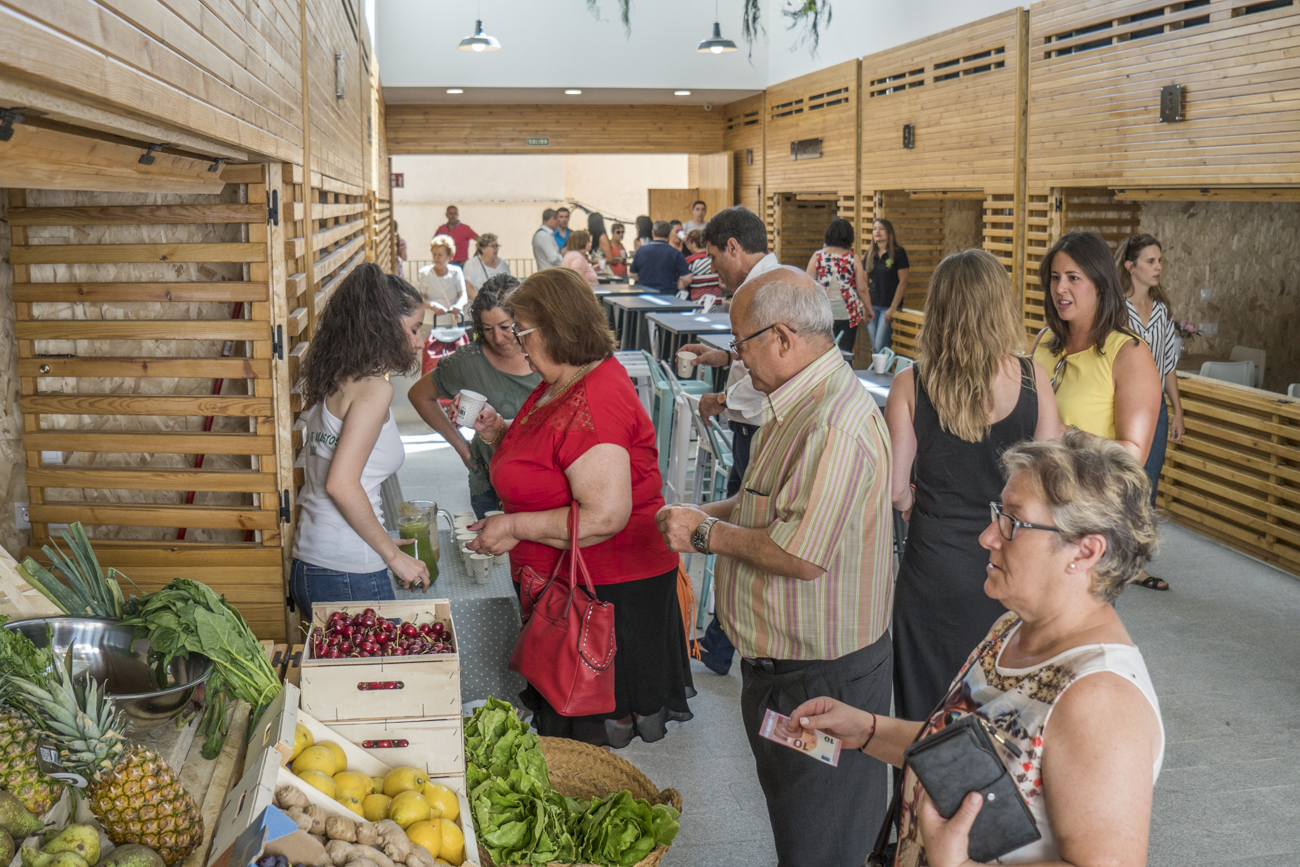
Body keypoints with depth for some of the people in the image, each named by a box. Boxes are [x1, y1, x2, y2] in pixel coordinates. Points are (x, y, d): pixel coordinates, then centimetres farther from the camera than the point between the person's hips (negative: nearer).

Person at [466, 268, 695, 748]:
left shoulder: (592, 405, -26)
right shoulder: (561, 384, 8)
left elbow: (605, 516, -31)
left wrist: (515, 527, -23)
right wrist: (504, 437, 6)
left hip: (609, 590, -10)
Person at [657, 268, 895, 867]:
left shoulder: (836, 425, -27)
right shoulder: (797, 407, 8)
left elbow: (802, 555, -31)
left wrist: (707, 535, -17)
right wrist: (706, 514, 7)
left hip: (821, 679, -10)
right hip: (780, 665, 10)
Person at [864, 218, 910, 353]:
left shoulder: (898, 253, -5)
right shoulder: (870, 254, 10)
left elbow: (903, 282, -8)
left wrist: (893, 308, -13)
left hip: (889, 307, -5)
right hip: (872, 306, 5)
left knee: (880, 346, -12)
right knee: (873, 346, 5)